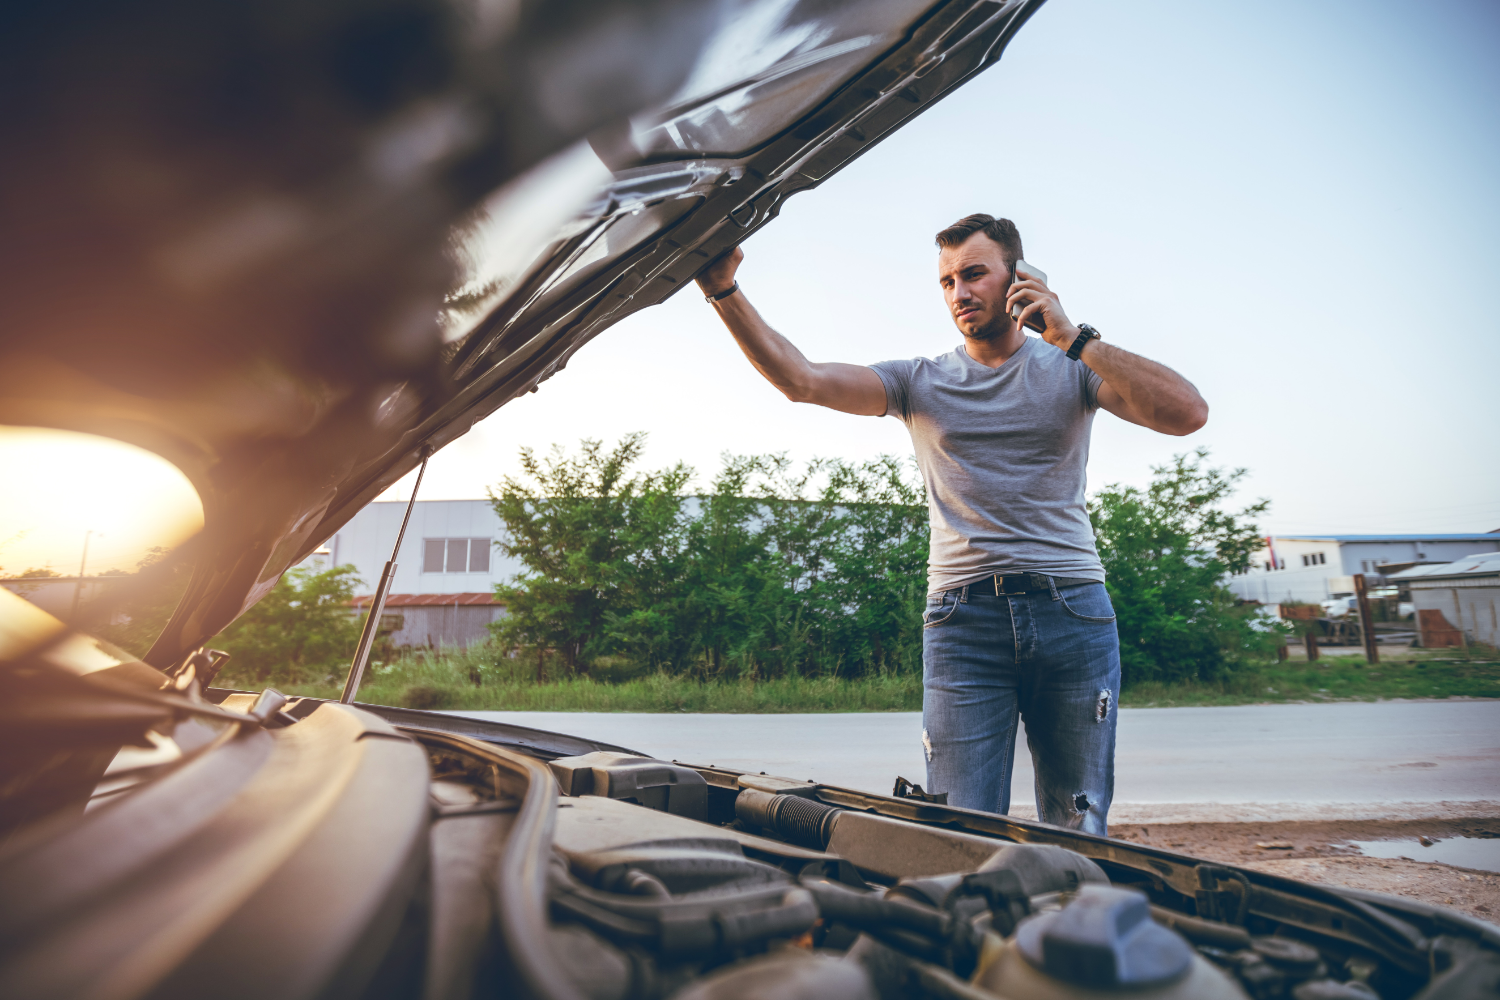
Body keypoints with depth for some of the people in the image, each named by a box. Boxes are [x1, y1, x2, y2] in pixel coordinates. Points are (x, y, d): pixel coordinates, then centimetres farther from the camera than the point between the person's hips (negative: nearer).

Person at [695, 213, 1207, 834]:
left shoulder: (1071, 369, 10)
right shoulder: (920, 382, 10)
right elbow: (800, 379, -3)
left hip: (1072, 610, 1)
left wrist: (1074, 338, -7)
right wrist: (726, 294, -13)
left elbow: (1188, 414, -5)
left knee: (1077, 836, 11)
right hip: (962, 619, 0)